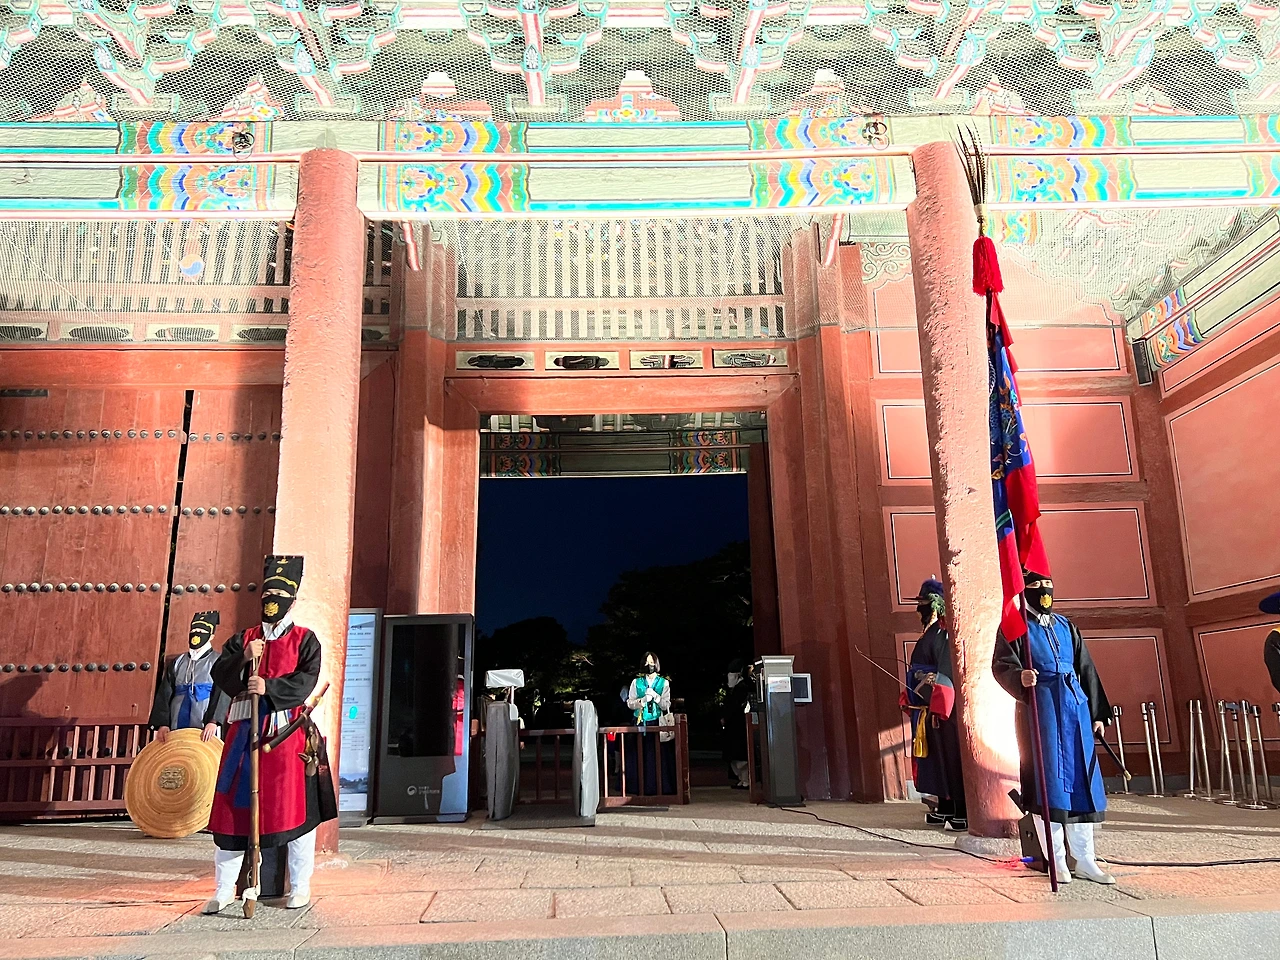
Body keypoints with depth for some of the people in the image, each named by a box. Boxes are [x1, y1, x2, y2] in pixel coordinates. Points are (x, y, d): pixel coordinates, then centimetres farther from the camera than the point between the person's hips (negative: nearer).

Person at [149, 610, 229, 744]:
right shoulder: (176, 663, 19)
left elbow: (222, 694, -5)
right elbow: (164, 694, 11)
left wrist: (213, 721, -20)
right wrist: (162, 723, -4)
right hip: (177, 729, 4)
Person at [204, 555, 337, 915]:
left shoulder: (305, 640, 5)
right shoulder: (243, 639, 15)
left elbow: (306, 680, -9)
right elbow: (220, 675, 2)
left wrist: (269, 687, -22)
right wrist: (243, 658, -16)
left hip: (287, 731, -3)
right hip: (244, 730, 3)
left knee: (294, 806, -1)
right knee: (233, 806, 5)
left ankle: (300, 886, 12)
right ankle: (224, 889, 17)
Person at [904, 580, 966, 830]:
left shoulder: (943, 634, -16)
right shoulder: (931, 633, 13)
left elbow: (945, 675, -21)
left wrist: (937, 709, -22)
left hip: (943, 709, -10)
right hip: (929, 707, 10)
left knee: (951, 757, -3)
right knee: (938, 757, 15)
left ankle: (963, 814, 3)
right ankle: (945, 809, 25)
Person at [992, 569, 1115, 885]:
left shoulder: (1065, 626, 18)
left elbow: (1086, 668, 18)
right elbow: (1001, 664, -9)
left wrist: (1097, 713, 13)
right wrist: (1020, 678, -32)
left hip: (1074, 705, 5)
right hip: (1039, 707, -5)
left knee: (1081, 778, 5)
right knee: (1048, 779, -4)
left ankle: (1084, 860, 13)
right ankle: (1056, 861, 4)